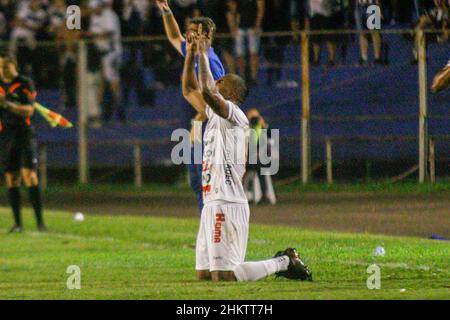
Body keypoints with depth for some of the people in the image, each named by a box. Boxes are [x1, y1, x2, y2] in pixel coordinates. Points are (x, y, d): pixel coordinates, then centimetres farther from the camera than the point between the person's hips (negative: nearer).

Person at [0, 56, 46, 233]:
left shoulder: (25, 83, -3)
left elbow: (29, 111, -12)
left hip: (24, 133, -4)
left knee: (29, 176, -13)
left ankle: (40, 221, -11)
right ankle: (17, 223, 6)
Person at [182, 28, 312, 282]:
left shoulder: (234, 114, -8)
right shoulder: (215, 114, 20)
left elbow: (207, 92, -25)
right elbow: (190, 90, 29)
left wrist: (204, 55, -15)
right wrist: (191, 54, 20)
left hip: (227, 204, -9)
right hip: (213, 204, 9)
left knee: (222, 275, -13)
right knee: (204, 275, 7)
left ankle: (284, 262, 4)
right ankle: (282, 262, 17)